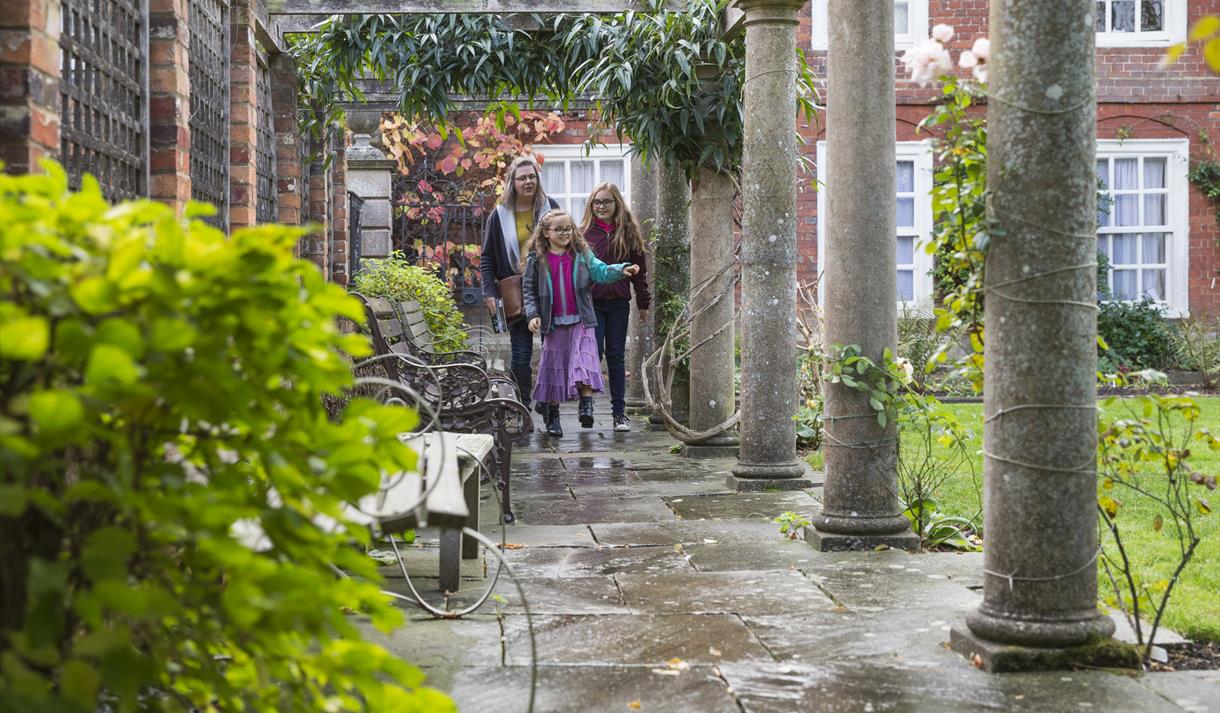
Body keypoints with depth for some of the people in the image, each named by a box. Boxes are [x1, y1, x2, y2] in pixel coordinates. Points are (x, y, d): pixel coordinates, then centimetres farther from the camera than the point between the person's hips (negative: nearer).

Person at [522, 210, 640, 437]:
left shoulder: (582, 254, 5)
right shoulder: (536, 260, 3)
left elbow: (601, 271, -5)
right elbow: (529, 290, 5)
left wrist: (621, 270, -23)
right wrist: (532, 315, -7)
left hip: (580, 321, 0)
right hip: (554, 324, 0)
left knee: (584, 363, -15)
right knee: (554, 367, 7)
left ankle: (586, 407, -16)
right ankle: (552, 417, 18)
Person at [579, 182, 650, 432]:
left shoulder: (629, 233, 6)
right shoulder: (584, 233, 2)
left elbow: (638, 269, 9)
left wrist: (643, 302, 9)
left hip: (619, 303, 2)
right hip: (590, 302, -2)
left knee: (616, 356, 6)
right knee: (594, 353, -9)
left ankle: (619, 412, 11)